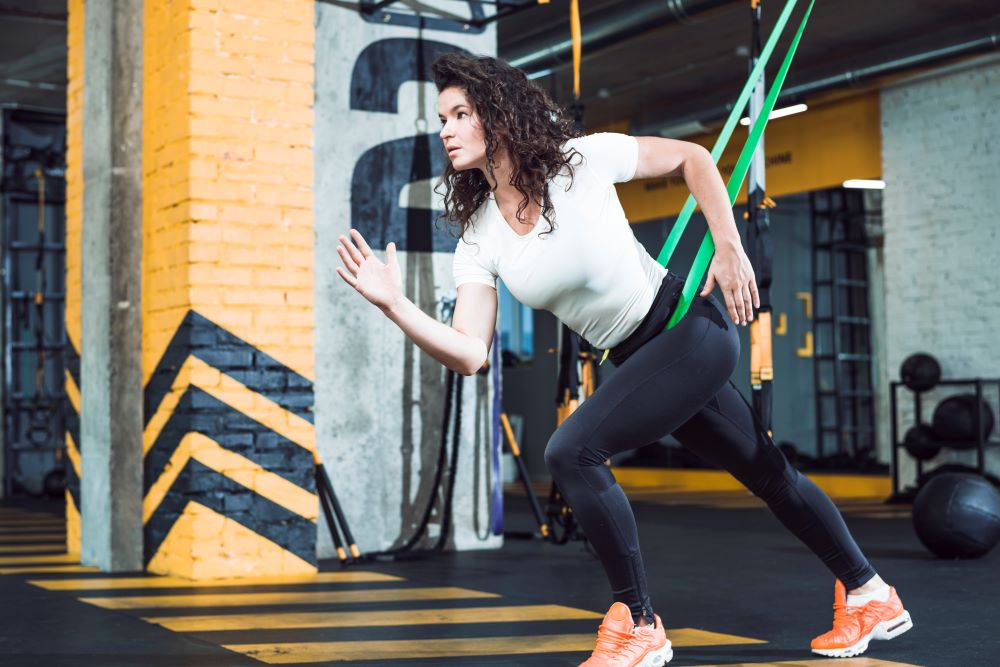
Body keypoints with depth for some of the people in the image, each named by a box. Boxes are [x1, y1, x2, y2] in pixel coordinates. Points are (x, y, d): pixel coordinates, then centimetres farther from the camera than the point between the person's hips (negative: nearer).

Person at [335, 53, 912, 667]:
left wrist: (729, 248, -9)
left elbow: (692, 157, -2)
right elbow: (470, 352, -11)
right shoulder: (478, 239, -1)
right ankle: (871, 597, 37)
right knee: (770, 475, 18)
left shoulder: (580, 161, -14)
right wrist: (394, 304, -24)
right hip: (639, 358, 7)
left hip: (692, 323, -6)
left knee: (571, 451, -21)